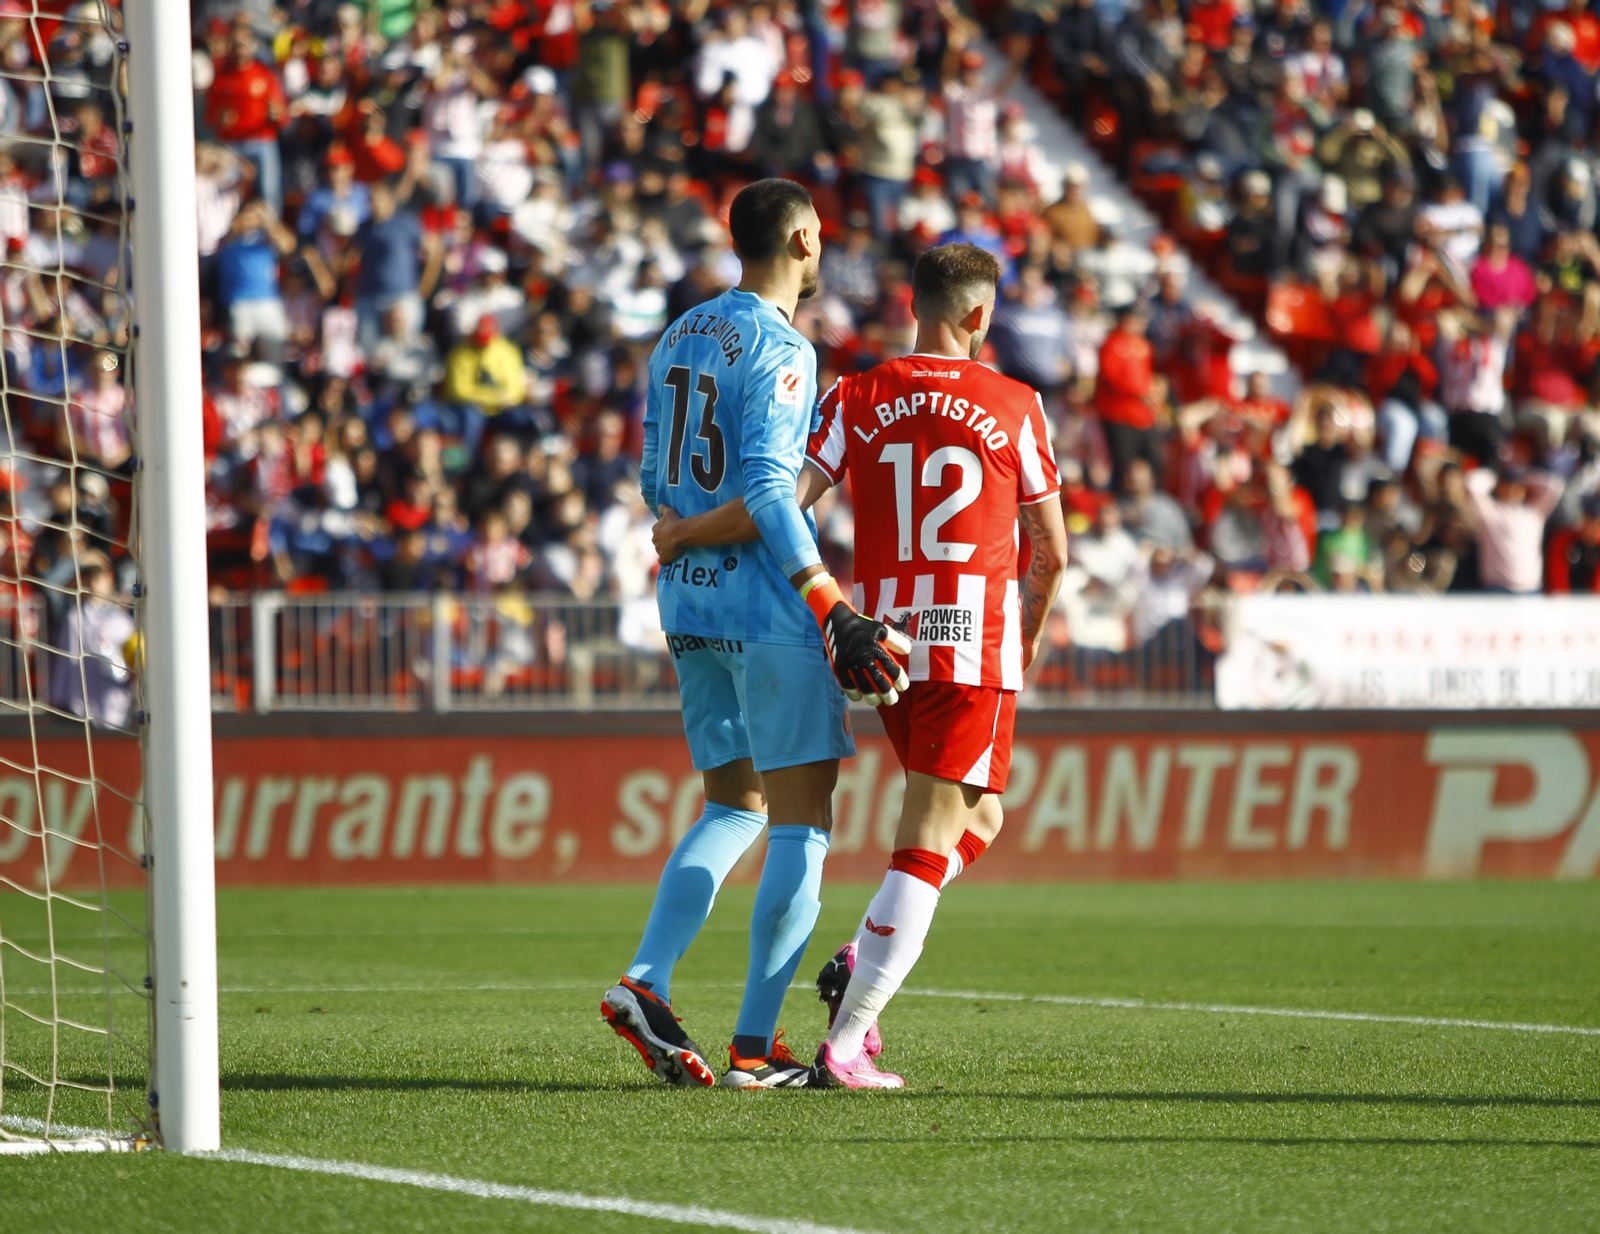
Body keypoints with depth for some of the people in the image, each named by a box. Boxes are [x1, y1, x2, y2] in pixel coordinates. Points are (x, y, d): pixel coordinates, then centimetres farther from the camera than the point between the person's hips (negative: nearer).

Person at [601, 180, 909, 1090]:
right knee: (801, 826, -2)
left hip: (688, 600, 8)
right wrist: (834, 612, -21)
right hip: (766, 606, -8)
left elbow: (657, 484, 17)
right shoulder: (780, 350, -12)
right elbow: (765, 488, -20)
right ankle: (756, 1045, -4)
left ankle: (645, 983, -1)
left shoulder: (682, 337, 13)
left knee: (735, 810, 16)